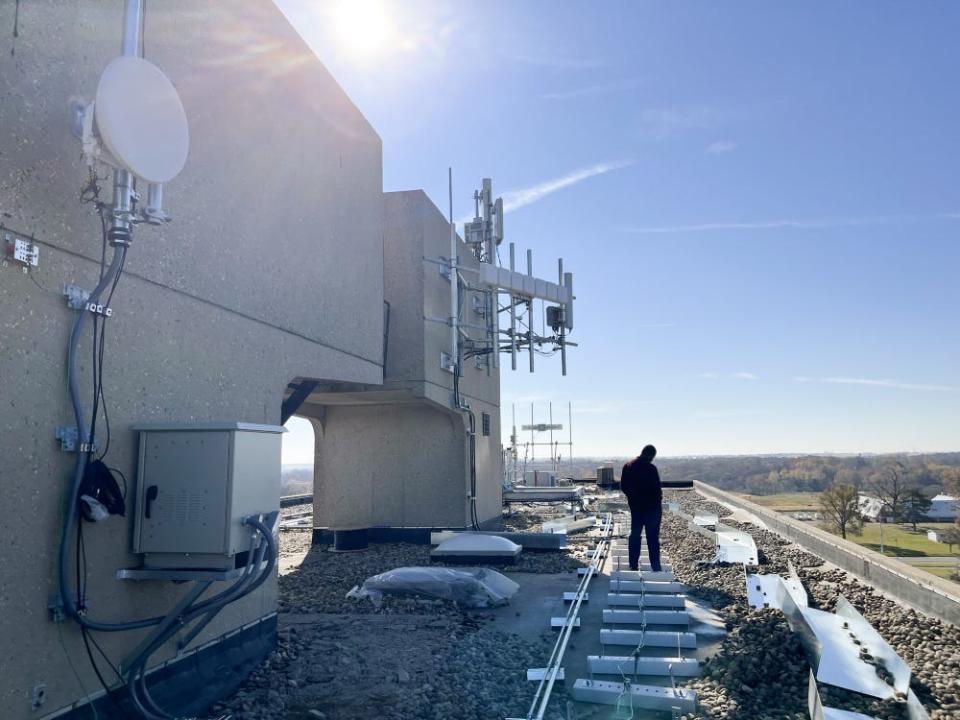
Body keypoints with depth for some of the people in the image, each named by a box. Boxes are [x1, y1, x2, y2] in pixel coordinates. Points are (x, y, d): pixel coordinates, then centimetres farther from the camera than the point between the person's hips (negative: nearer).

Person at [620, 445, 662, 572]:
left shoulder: (628, 466, 1)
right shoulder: (651, 468, -20)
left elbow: (623, 487, 7)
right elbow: (657, 489, -17)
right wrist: (658, 500, 1)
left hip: (635, 507, 6)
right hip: (651, 507, -5)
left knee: (635, 535, 15)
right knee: (653, 538, 1)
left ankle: (633, 565, 19)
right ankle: (656, 568, 3)